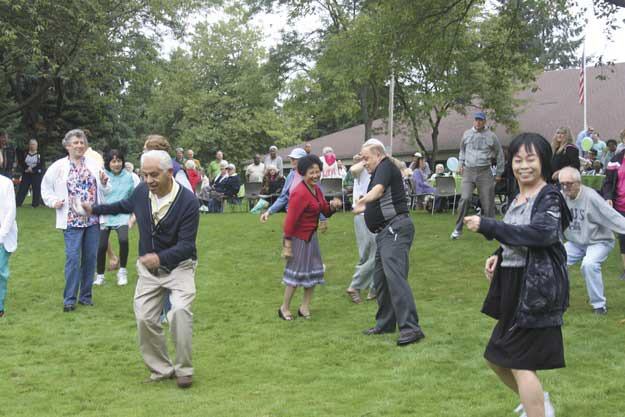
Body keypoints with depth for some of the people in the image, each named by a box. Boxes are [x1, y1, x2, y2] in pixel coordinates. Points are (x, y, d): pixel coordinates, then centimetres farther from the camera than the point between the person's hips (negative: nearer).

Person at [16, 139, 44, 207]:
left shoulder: (39, 155, -2)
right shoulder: (25, 154, 6)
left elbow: (41, 164, -9)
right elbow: (21, 163, 1)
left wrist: (32, 169, -18)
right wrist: (27, 168, -15)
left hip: (36, 174, -2)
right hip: (26, 174, 2)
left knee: (36, 189, -3)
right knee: (22, 188, 1)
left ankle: (35, 203, 7)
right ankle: (17, 203, 4)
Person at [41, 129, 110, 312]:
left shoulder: (94, 164, 6)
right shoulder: (58, 167, 0)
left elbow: (105, 190, 13)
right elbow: (45, 187, 12)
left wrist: (104, 183, -9)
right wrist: (53, 201, -3)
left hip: (93, 219, 3)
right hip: (72, 220, -3)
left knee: (90, 257, 7)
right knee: (73, 258, -7)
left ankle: (85, 295, 19)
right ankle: (69, 299, 0)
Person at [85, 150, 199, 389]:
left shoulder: (188, 202, -24)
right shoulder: (142, 191, -8)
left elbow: (186, 245, -27)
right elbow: (126, 205, 18)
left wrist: (161, 257, -44)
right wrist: (94, 209, 26)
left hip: (179, 266, -5)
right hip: (148, 268, 5)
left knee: (180, 311, -25)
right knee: (145, 319, 0)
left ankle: (183, 370, -9)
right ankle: (161, 369, 17)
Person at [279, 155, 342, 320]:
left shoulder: (316, 190, 5)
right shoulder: (300, 193, -22)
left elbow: (325, 211, 12)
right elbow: (290, 220, -22)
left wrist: (333, 206, -11)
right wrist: (287, 245, -22)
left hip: (311, 236, 9)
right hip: (298, 237, -9)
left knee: (313, 272, 12)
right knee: (296, 273, 0)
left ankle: (305, 308, 22)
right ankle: (284, 308, 15)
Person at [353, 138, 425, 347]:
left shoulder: (385, 166, -7)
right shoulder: (378, 173, 22)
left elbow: (379, 189, -27)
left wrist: (362, 201, -37)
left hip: (395, 228, -11)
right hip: (385, 231, 11)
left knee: (395, 275, -19)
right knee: (380, 278, 14)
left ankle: (411, 328, -24)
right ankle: (385, 323, 25)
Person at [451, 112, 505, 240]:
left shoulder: (491, 136, 2)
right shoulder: (467, 134, 8)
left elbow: (499, 154, 10)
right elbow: (462, 150, 24)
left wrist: (499, 173, 10)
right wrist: (461, 164, 13)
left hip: (485, 172, -1)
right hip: (468, 171, 1)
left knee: (488, 201, -1)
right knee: (465, 199, -11)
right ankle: (458, 228, -3)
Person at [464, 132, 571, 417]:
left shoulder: (548, 196, -13)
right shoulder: (518, 199, 12)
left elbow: (542, 233, -30)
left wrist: (487, 226, -29)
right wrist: (499, 256, 2)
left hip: (536, 289, -9)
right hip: (514, 287, 9)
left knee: (520, 363, -5)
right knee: (497, 358, 17)